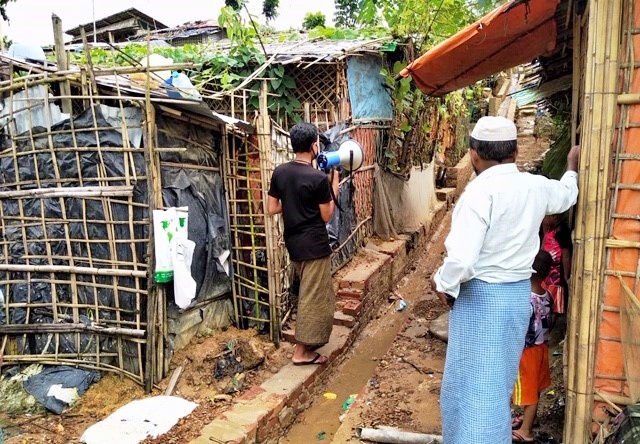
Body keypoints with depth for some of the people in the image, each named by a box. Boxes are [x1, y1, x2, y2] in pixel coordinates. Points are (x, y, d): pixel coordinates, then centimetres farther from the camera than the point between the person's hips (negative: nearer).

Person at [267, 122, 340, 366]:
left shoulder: (279, 172, 0)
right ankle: (302, 351, 12)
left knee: (312, 293, 25)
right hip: (314, 245, -7)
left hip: (293, 243, 8)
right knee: (312, 297, 4)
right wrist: (334, 188, 0)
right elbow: (326, 216, -9)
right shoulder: (319, 178, -18)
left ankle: (310, 339, 39)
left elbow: (272, 208, 5)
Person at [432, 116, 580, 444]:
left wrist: (443, 283, -10)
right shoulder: (536, 187, 1)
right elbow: (567, 194, 26)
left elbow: (462, 259, -30)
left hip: (481, 297, -8)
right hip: (519, 294, 8)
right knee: (497, 382, 24)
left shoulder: (480, 192, -22)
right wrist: (572, 167, 46)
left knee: (473, 384, 4)